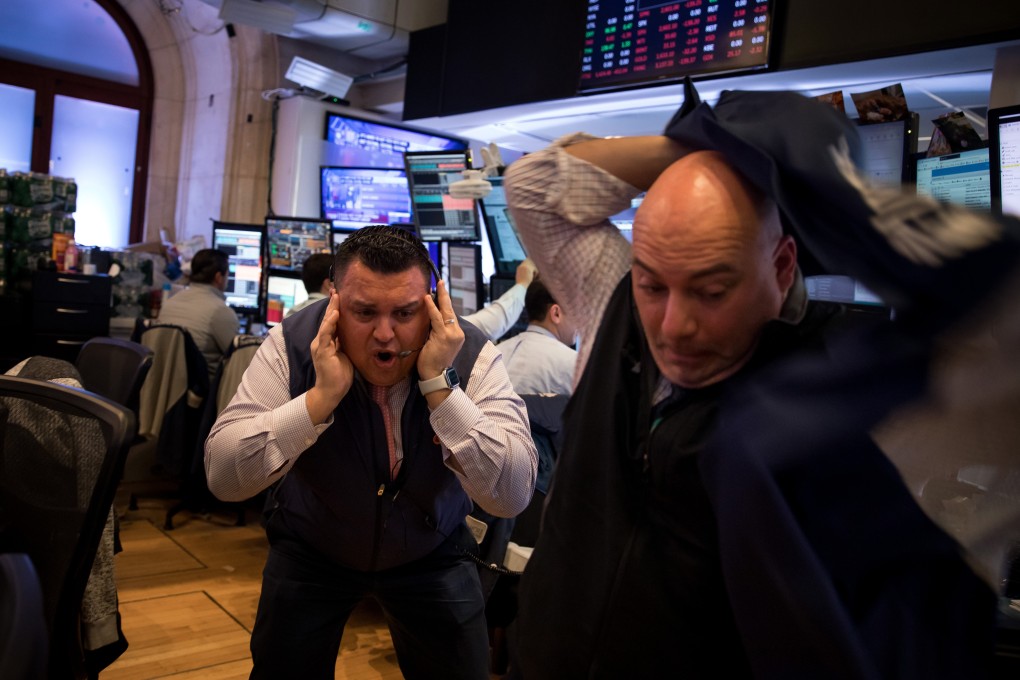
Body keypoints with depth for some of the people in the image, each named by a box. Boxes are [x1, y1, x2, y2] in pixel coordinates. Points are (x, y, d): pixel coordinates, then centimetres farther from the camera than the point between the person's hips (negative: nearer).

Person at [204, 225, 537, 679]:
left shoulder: (470, 354, -24)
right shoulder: (294, 343, -22)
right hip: (311, 548, 0)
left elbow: (511, 496, -32)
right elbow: (224, 478, -27)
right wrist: (321, 395, -37)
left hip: (432, 553, 0)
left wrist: (440, 385, -38)